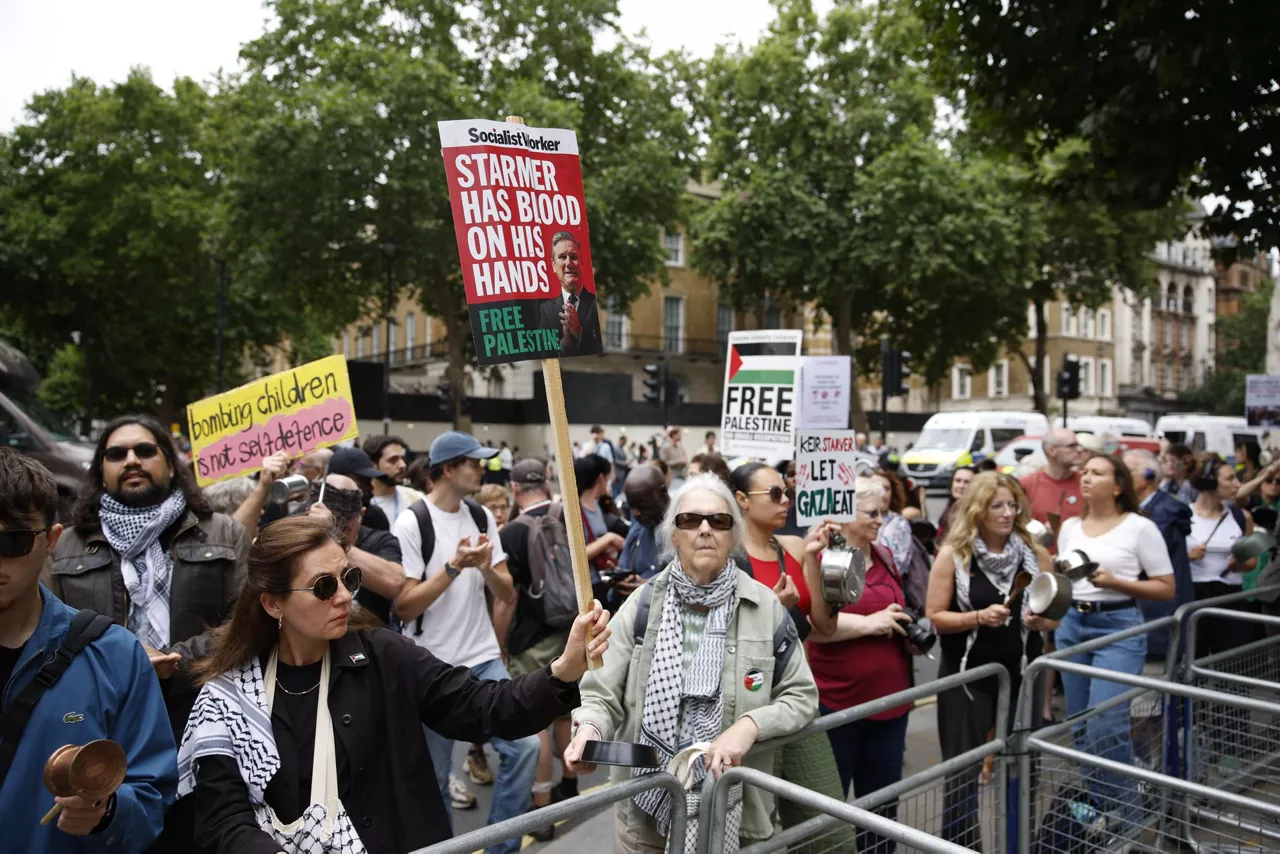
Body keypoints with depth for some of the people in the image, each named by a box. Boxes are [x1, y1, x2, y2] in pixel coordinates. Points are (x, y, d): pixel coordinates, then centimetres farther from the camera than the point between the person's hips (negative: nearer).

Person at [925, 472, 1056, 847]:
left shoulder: (1036, 554, 1)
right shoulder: (952, 555, -8)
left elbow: (1055, 615, 9)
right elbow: (934, 617, -8)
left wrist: (1041, 620, -13)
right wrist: (978, 617, -22)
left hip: (1021, 676, 3)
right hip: (967, 678, -3)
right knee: (963, 771, 4)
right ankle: (961, 846, 19)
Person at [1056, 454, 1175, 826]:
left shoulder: (1140, 527, -6)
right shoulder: (1069, 527, 9)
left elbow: (1167, 588, -5)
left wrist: (1115, 582, -16)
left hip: (1118, 627, -5)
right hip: (1071, 625, 6)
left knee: (1105, 724, -12)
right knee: (1080, 724, 10)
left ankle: (1124, 813, 6)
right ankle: (1097, 808, 26)